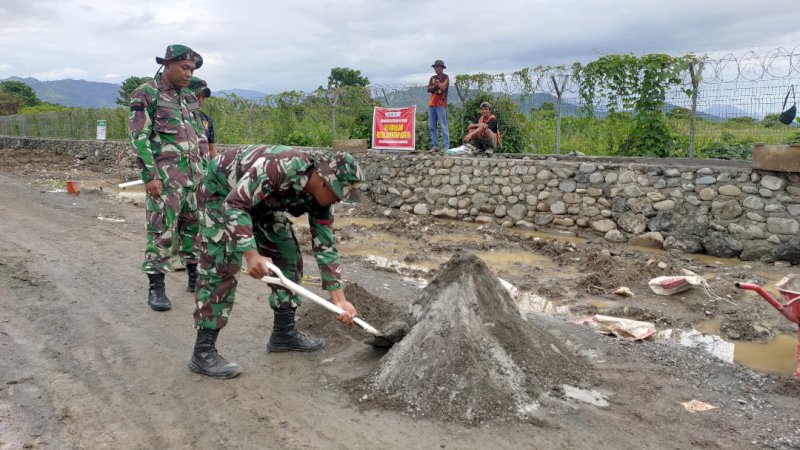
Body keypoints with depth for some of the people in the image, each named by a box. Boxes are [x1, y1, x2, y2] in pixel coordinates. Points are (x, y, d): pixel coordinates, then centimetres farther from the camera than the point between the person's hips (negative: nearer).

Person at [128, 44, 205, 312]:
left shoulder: (189, 97, 15)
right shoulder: (145, 95, -6)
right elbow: (139, 138, -12)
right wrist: (149, 176, -17)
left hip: (193, 174, 7)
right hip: (165, 176, -6)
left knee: (194, 226, 12)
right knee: (162, 230, -4)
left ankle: (195, 277, 24)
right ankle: (156, 288, 6)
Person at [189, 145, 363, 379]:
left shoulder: (319, 196, -15)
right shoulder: (279, 166, -39)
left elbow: (325, 246, -10)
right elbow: (234, 204, -36)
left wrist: (339, 300, -13)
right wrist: (251, 254, -46)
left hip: (263, 200, 8)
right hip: (222, 191, -7)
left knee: (288, 255, 4)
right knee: (220, 267, -14)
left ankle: (284, 333, 15)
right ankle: (203, 352, -7)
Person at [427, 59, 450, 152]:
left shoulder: (445, 77, 2)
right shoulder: (433, 78, 18)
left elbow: (442, 87, -14)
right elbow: (429, 89, 4)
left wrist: (434, 86, -3)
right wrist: (437, 85, -10)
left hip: (441, 104, -6)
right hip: (431, 104, 6)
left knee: (444, 126, -8)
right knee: (432, 127, 5)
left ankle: (446, 147, -10)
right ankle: (434, 146, 10)